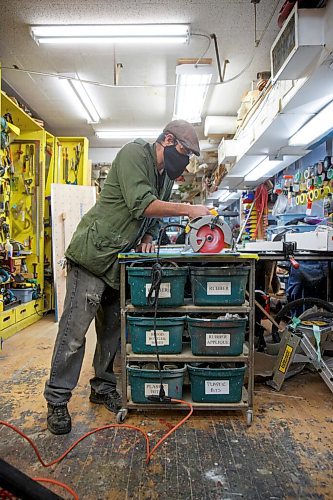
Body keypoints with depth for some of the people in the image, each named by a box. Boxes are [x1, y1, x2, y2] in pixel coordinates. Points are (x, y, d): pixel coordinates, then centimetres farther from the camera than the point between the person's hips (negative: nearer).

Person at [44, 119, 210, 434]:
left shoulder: (166, 177, 16)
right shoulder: (134, 153, -10)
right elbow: (141, 204, -22)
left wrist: (147, 239, 1)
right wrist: (188, 210, -19)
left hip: (123, 261, 9)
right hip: (94, 255, -8)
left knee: (113, 329, 12)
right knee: (74, 330, -5)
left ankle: (103, 387, 28)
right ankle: (57, 400, 9)